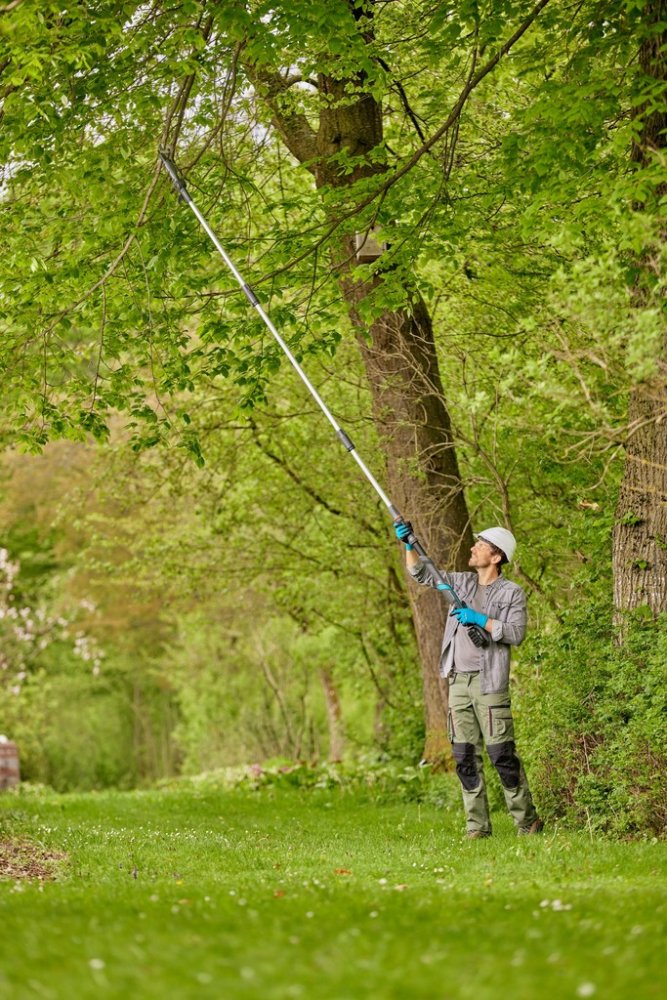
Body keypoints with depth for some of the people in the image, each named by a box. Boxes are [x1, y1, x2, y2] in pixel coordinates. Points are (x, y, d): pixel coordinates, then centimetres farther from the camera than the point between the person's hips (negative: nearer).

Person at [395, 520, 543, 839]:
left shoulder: (511, 593, -1)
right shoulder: (461, 583, 14)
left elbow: (516, 633, -10)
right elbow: (421, 573, 13)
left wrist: (480, 619, -16)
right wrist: (409, 544, -2)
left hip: (489, 683, -6)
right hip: (458, 682, 6)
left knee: (501, 753, -8)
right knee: (465, 756, 4)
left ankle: (527, 820, 4)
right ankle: (477, 826, 9)